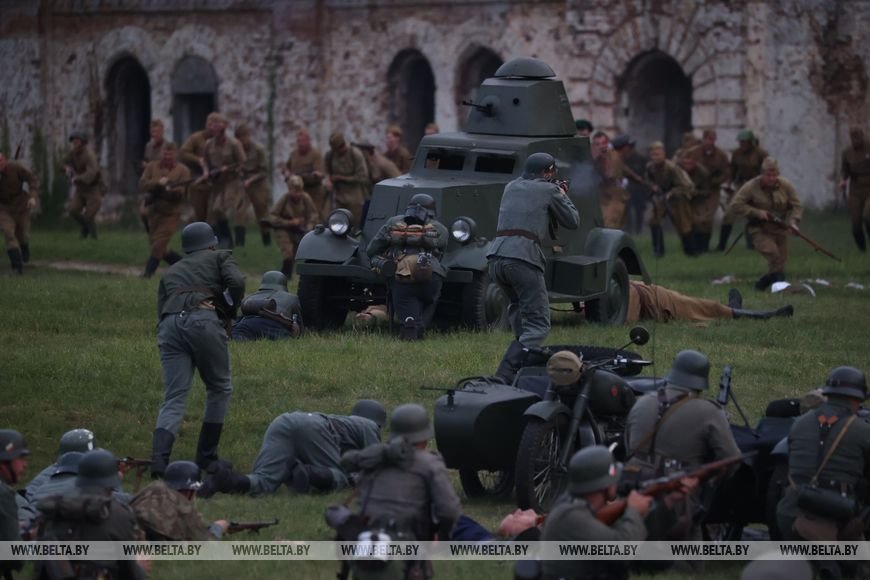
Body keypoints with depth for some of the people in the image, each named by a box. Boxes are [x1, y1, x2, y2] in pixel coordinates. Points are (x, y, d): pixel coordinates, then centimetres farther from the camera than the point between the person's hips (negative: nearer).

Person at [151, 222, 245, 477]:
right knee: (219, 388, 16)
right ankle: (206, 456, 15)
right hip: (203, 320, -4)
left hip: (169, 325, 4)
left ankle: (159, 459, -22)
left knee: (173, 398, -1)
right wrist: (228, 311, 15)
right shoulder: (219, 257, 22)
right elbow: (236, 282, 2)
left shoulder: (171, 272, 33)